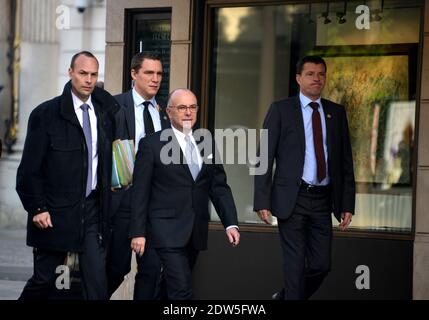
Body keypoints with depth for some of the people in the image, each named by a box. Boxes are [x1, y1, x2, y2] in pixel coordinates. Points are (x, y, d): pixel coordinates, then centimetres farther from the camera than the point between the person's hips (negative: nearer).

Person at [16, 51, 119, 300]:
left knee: (97, 278, -1)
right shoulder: (46, 114, -7)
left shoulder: (106, 109, 5)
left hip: (93, 208, 3)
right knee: (45, 279, 7)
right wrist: (37, 208, -12)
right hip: (55, 212, -3)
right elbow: (30, 168, -7)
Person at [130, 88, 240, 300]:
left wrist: (230, 224, -1)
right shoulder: (152, 144, -3)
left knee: (175, 288, 11)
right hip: (168, 230, -5)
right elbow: (140, 192, -4)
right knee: (182, 290, -13)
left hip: (196, 232, 5)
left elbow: (219, 186, 10)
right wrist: (137, 232, -8)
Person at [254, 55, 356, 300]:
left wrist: (347, 204, 4)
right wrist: (262, 201, -10)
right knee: (296, 265, -2)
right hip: (292, 199, -4)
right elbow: (264, 157, -2)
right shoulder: (281, 110, 0)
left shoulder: (337, 112, 10)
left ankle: (285, 296, 31)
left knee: (321, 265, 7)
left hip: (323, 200, 4)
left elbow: (346, 160, 10)